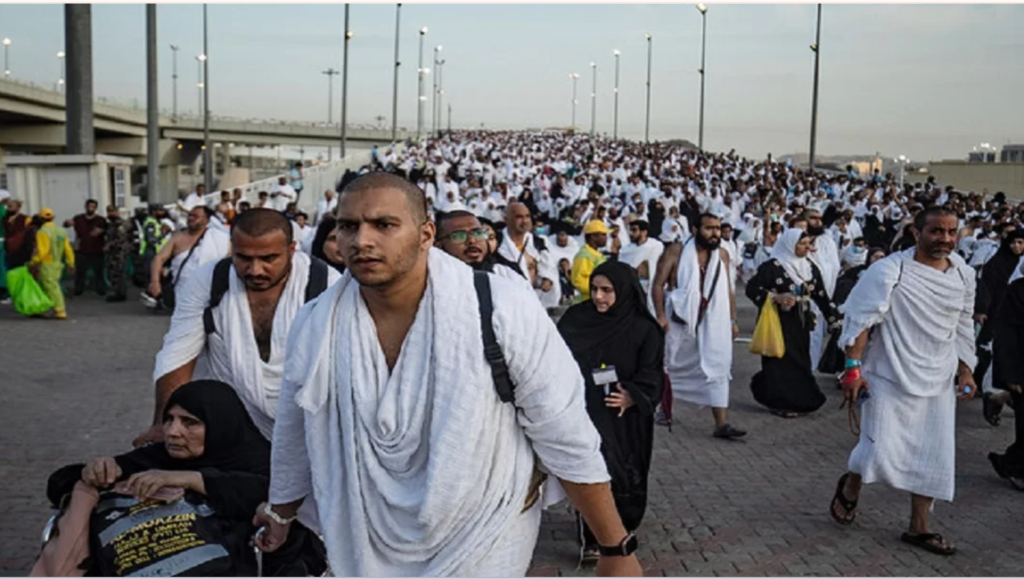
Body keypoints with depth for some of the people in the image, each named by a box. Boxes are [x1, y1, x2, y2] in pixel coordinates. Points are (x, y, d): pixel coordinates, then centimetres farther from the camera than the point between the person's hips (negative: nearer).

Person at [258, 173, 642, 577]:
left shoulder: (504, 313, -22)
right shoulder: (314, 327, -11)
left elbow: (569, 442, -15)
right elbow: (295, 436, 7)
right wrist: (280, 513, 22)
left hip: (483, 546, -3)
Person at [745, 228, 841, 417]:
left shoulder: (811, 268, 7)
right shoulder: (772, 266, -12)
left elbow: (821, 296, 12)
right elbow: (752, 288, -12)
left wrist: (835, 319, 9)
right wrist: (775, 297, -23)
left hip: (800, 324, 6)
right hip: (778, 323, -6)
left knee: (800, 361, 9)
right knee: (780, 362, -2)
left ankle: (797, 402, 20)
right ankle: (780, 403, 8)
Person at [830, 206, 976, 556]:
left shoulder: (963, 275, 4)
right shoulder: (889, 271, -14)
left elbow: (962, 328, 15)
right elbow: (860, 320, -14)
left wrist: (965, 370, 11)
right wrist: (853, 368, -19)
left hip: (938, 383, 5)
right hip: (890, 378, -5)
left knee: (933, 458, 8)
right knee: (880, 452, -7)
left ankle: (918, 528, 23)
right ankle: (850, 488, 27)